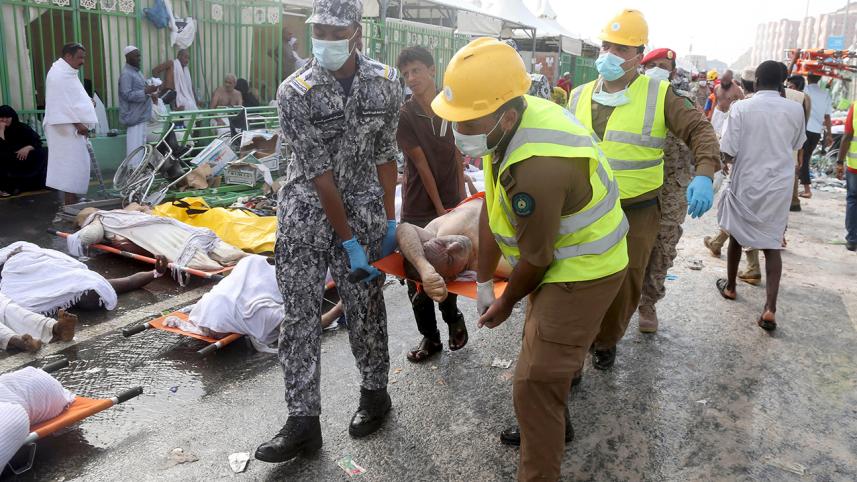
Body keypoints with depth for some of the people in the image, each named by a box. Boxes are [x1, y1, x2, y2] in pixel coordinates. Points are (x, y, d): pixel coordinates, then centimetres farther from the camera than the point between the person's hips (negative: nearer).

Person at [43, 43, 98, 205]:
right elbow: (63, 103, -20)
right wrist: (78, 124, -21)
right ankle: (70, 201, -5)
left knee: (72, 164, 12)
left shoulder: (66, 72, 18)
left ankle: (70, 200, 17)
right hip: (66, 128, -10)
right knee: (73, 163, -9)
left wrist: (87, 102, 11)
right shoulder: (59, 74, -14)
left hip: (70, 127, 10)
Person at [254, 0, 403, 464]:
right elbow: (319, 173, -16)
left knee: (365, 306, 6)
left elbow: (385, 154, 3)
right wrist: (348, 242, -16)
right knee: (299, 312, -2)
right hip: (307, 207, -1)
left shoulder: (385, 82, -4)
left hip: (363, 205, 2)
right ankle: (303, 421, 7)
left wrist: (390, 220, 0)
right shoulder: (295, 92, -14)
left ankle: (375, 394, 28)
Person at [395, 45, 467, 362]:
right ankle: (429, 336, 21)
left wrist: (460, 199, 1)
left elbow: (457, 156, 5)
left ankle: (452, 317, 35)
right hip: (418, 208, -1)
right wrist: (439, 208, -10)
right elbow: (422, 164, -10)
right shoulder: (405, 115, -8)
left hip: (450, 203, 1)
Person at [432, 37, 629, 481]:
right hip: (563, 258, 10)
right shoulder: (510, 122, -9)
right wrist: (483, 282, 7)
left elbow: (536, 259, -23)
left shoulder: (538, 168, -38)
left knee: (534, 382, -5)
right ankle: (554, 424, 51)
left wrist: (505, 304, -4)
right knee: (539, 343, 27)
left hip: (583, 273, -9)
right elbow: (491, 210, -1)